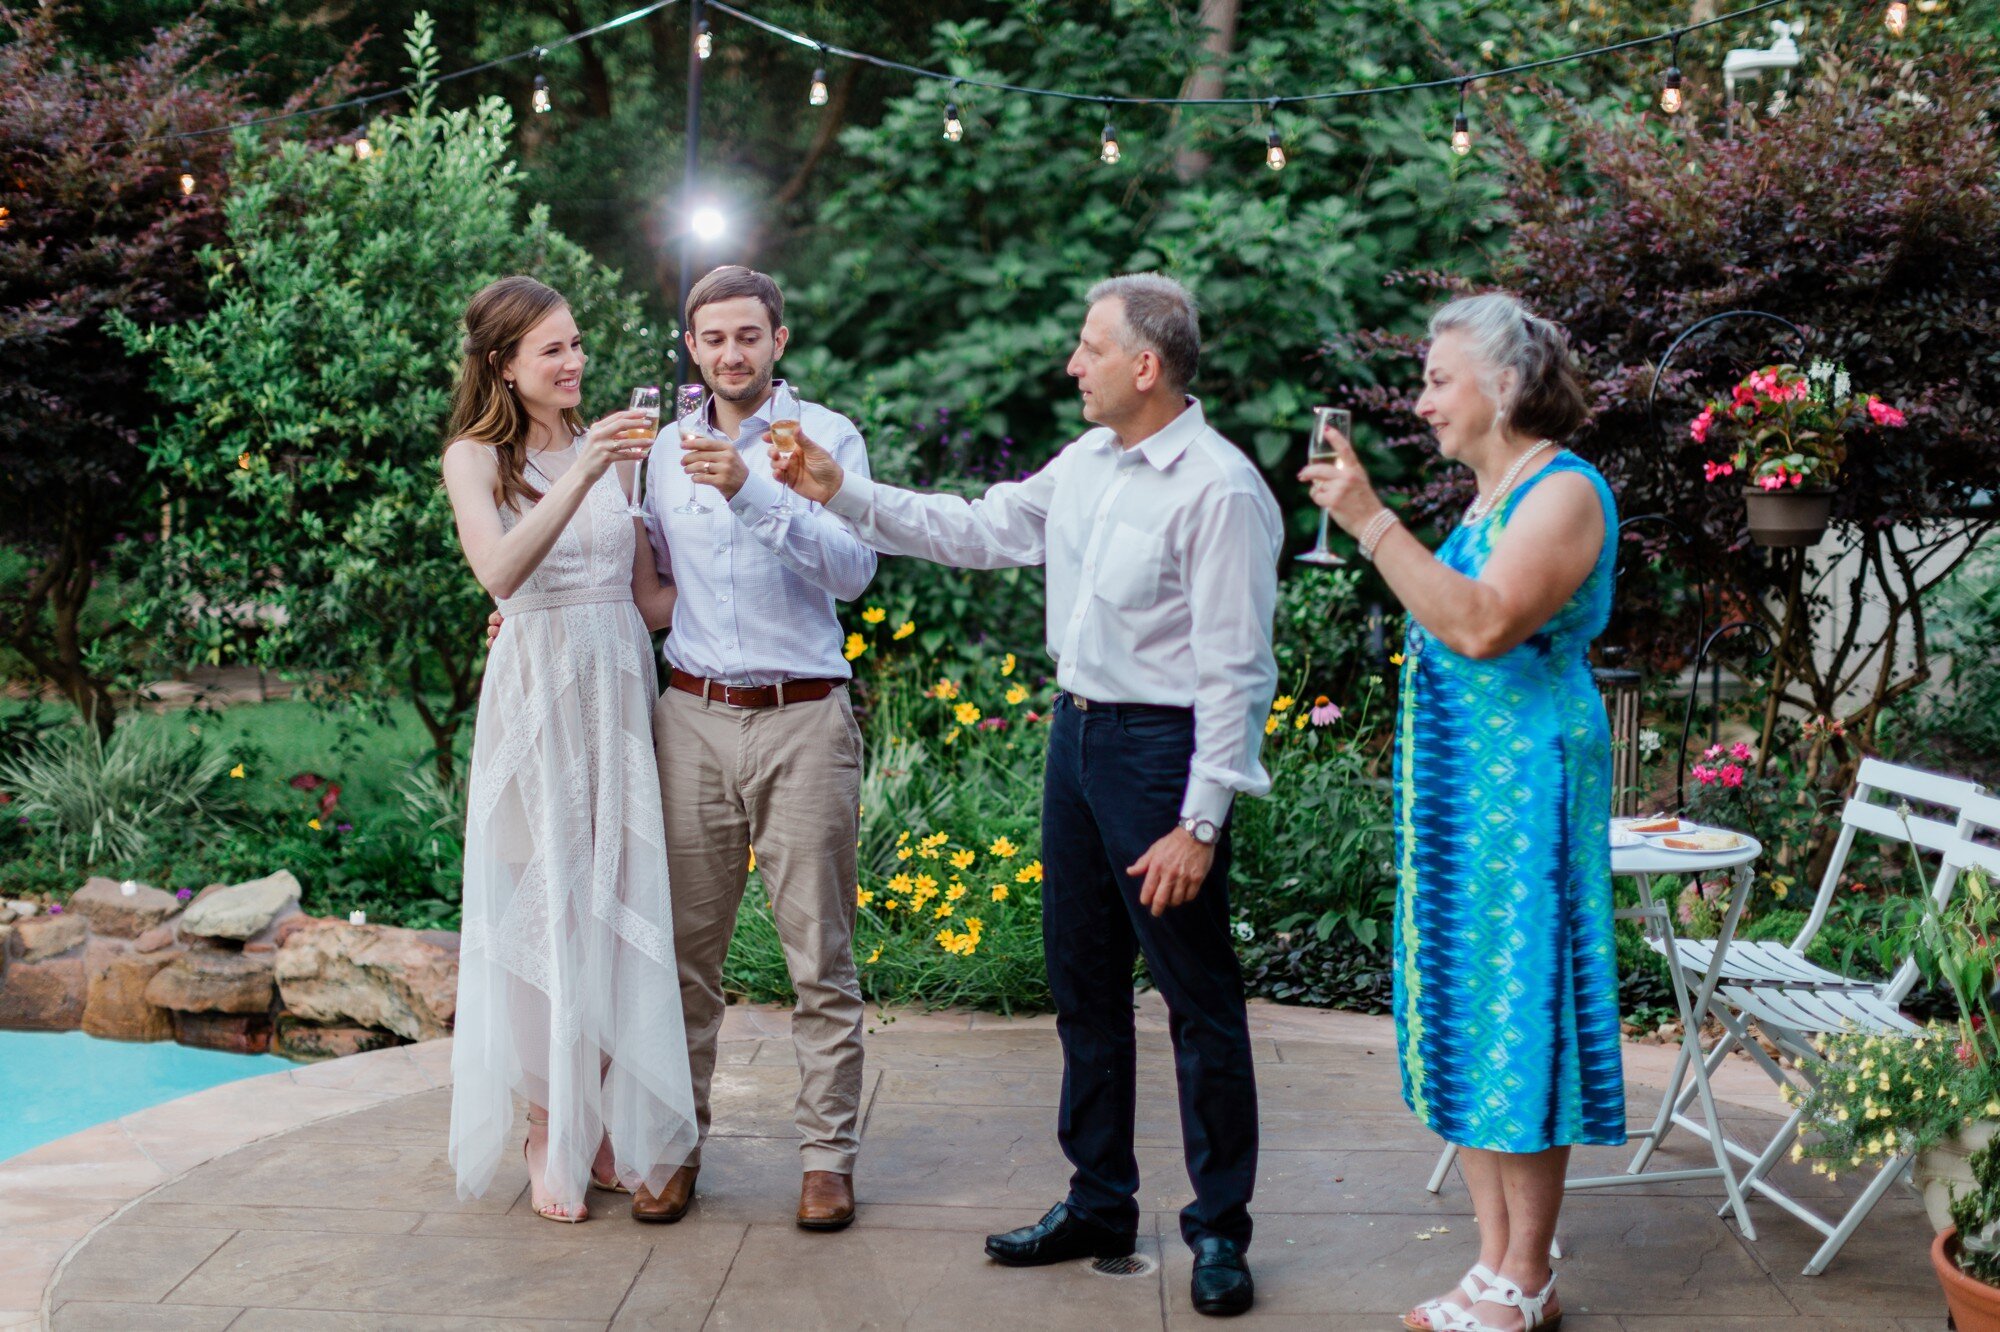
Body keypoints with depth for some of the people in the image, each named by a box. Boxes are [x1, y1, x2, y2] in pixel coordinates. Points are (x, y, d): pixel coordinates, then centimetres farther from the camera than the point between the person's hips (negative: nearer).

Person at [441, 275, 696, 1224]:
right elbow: (501, 573, -20)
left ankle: (612, 1128, 15)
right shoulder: (476, 459, 0)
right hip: (536, 697, -4)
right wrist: (580, 477, -26)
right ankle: (552, 1140, 10)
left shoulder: (610, 451, 13)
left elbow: (647, 599, 13)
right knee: (545, 906, 0)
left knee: (620, 907, 5)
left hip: (620, 692, 4)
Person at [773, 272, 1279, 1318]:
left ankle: (1219, 1230, 15)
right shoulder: (1085, 464, 8)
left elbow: (1233, 672, -18)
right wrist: (841, 493, 12)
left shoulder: (1219, 492, -17)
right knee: (1082, 985, 16)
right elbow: (975, 531, 18)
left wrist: (1200, 824, -19)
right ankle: (1099, 1202, 29)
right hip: (1077, 726, 9)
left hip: (1161, 745, -8)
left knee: (1197, 998, 1)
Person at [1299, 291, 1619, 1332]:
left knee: (1515, 1017, -4)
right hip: (1455, 787, 10)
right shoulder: (1492, 496, 16)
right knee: (1463, 1016, 11)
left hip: (1525, 784, -10)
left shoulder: (1563, 492, -13)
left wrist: (1373, 521, -27)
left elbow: (1485, 627, -27)